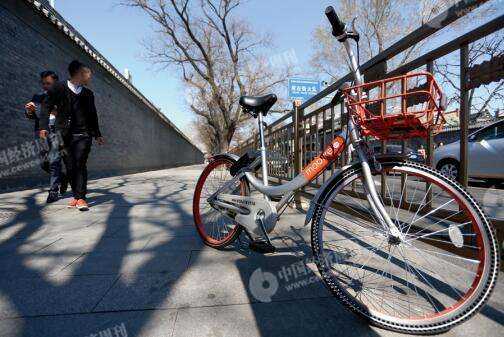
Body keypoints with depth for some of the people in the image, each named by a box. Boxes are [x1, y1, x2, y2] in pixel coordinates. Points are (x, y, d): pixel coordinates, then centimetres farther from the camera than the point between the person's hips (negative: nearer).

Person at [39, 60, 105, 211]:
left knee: (80, 165, -9)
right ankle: (76, 195, 11)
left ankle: (81, 197, -7)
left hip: (83, 135, 1)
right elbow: (46, 106, 3)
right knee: (70, 167, 1)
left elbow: (93, 116, 20)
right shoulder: (58, 88, 5)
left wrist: (97, 134, 21)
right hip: (64, 135, -1)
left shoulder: (88, 94, 14)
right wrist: (44, 126, -8)